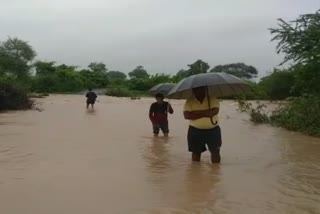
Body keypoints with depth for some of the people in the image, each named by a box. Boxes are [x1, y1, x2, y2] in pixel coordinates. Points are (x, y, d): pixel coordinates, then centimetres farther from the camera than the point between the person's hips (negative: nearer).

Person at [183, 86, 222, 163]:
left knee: (215, 152, -1)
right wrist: (206, 114, -17)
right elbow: (186, 115, -14)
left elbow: (215, 111, -18)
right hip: (195, 131, 0)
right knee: (196, 152, 8)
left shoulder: (213, 99, -1)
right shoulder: (189, 101, 0)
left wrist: (197, 112, -21)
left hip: (213, 130, 0)